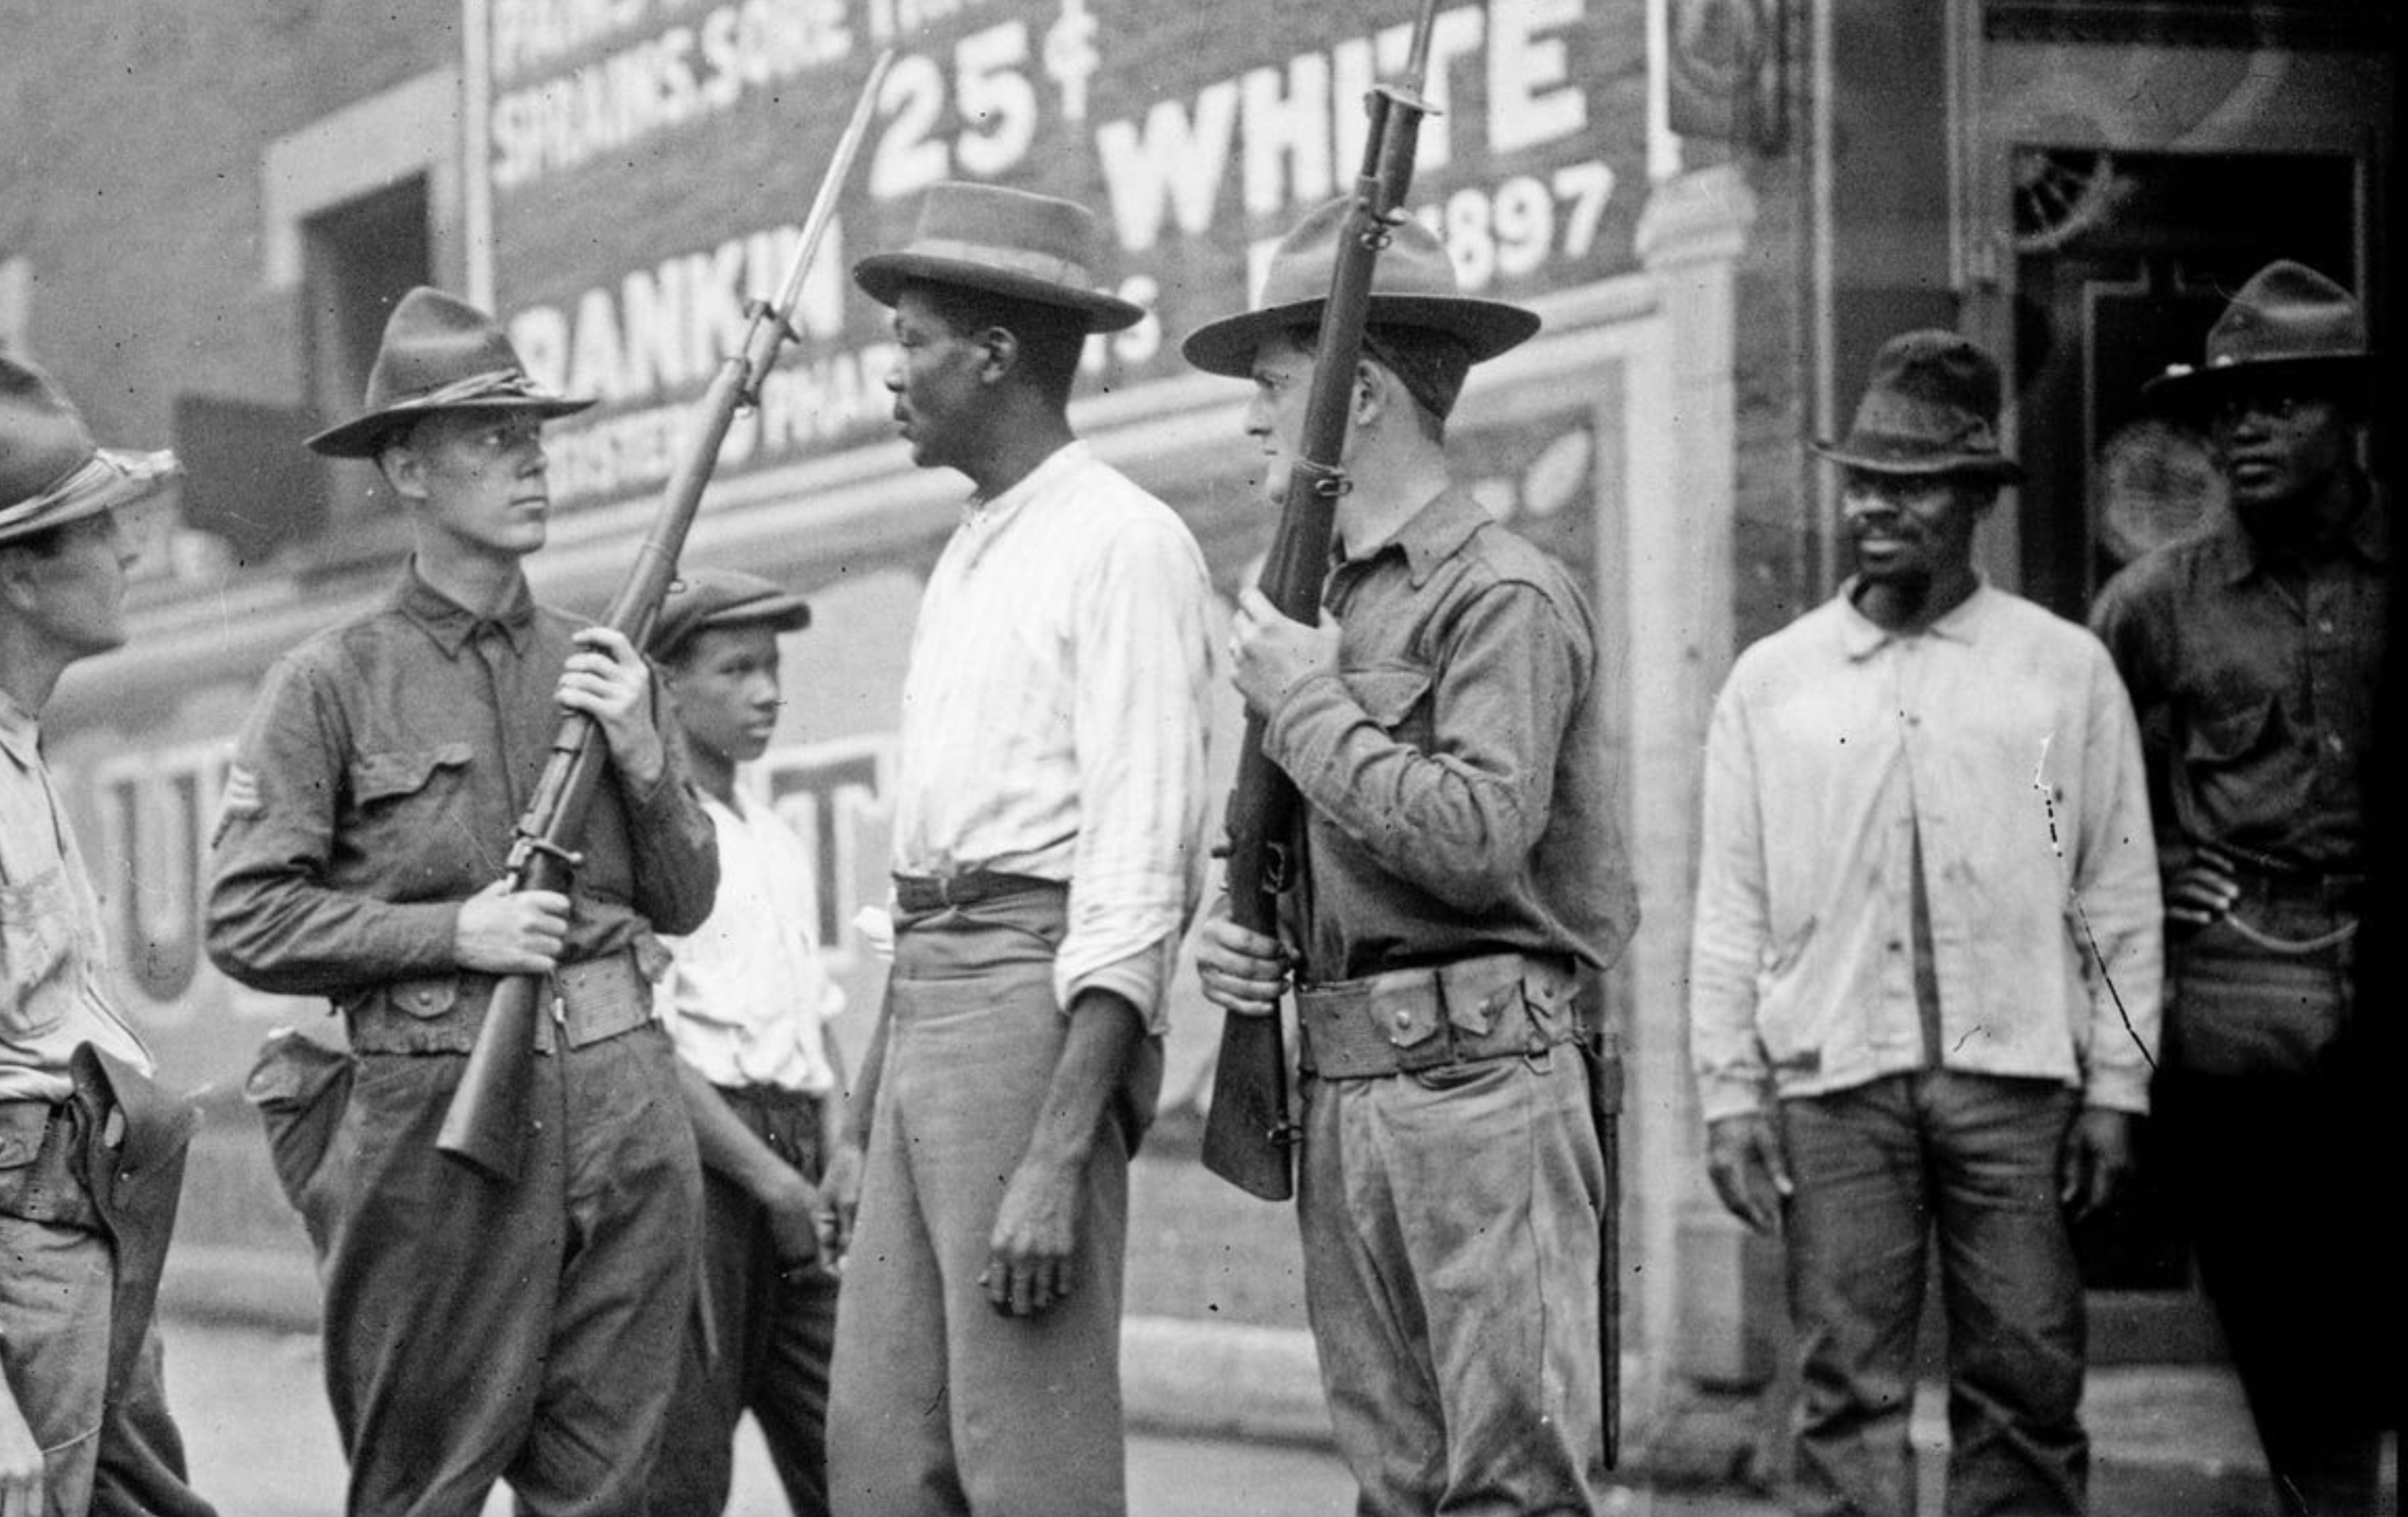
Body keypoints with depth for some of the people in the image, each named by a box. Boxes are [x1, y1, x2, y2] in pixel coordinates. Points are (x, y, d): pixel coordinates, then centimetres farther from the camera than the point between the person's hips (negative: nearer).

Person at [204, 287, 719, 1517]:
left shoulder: (599, 664, 13)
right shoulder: (331, 682, 1)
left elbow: (685, 902, 16)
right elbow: (246, 922, -4)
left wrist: (640, 754, -1)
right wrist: (453, 931, -12)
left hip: (624, 1102, 4)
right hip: (443, 1109, -4)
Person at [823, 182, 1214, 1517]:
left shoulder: (1123, 545, -9)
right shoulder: (966, 554, 20)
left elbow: (1139, 871, -16)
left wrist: (1056, 1159, -22)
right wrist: (865, 1106, 19)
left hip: (1038, 1006, -9)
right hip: (923, 1006, 9)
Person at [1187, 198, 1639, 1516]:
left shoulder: (1503, 595, -7)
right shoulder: (1319, 601, 18)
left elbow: (1476, 837, -20)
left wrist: (1309, 703, -11)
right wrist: (1231, 933, 5)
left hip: (1472, 1076, -8)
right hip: (1338, 1091, 8)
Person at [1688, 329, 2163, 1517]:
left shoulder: (2066, 670, 8)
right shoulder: (1770, 682, 9)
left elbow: (2120, 893, 7)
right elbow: (1729, 907, 9)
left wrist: (2116, 1084, 2)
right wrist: (1729, 1095, 3)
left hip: (2018, 1076, 0)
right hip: (1833, 1077, 0)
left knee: (2028, 1383, 1)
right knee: (1848, 1387, -1)